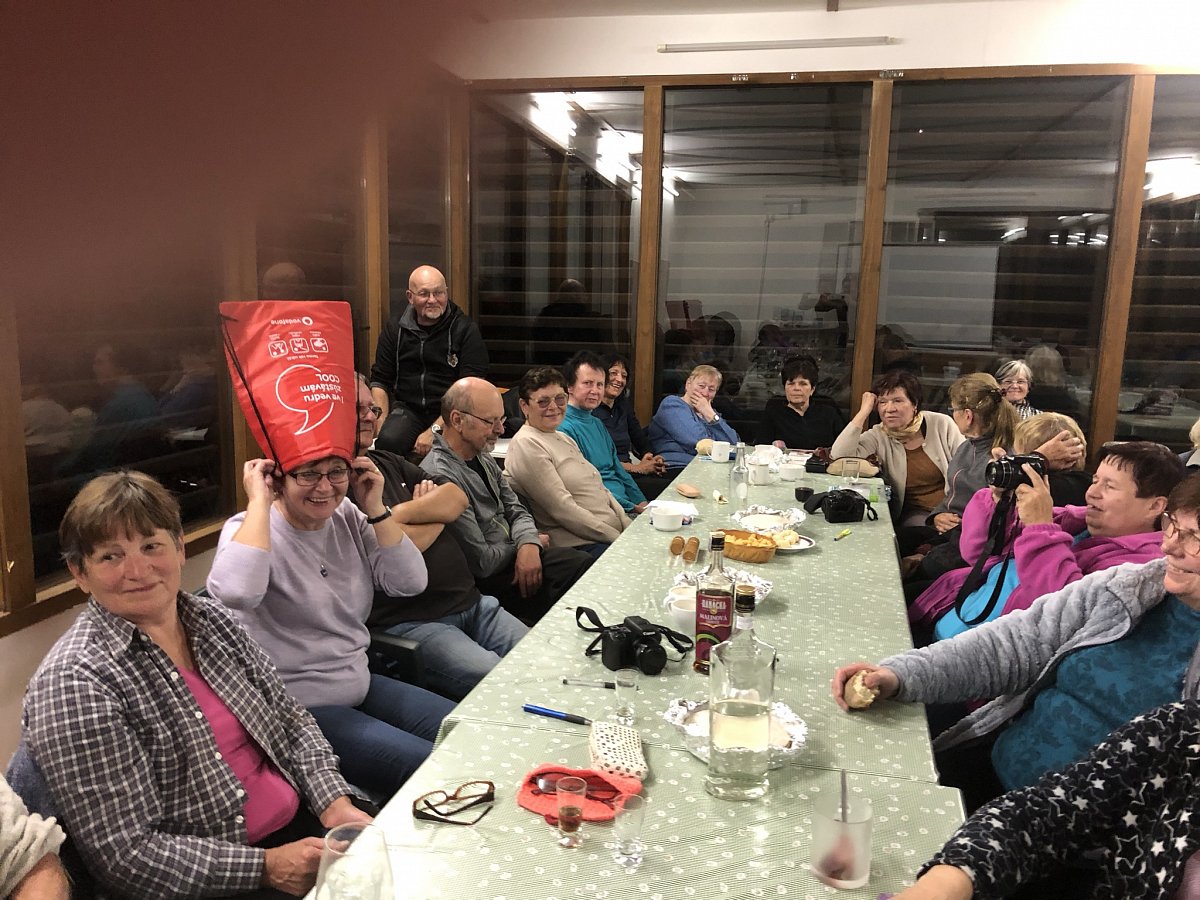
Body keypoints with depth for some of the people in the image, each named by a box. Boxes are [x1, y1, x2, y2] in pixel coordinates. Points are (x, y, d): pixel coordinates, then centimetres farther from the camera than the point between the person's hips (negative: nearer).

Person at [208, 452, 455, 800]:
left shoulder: (348, 517, 3)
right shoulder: (250, 529, -15)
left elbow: (410, 583, -4)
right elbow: (235, 592, -39)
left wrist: (375, 508, -10)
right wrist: (259, 501, -28)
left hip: (361, 686, 8)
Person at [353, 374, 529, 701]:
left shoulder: (387, 462, 19)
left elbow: (457, 498, 9)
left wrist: (404, 512, -9)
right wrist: (436, 512, 1)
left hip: (471, 602, 8)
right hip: (407, 622, -8)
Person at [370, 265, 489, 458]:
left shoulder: (466, 330, -2)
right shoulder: (395, 328, 10)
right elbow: (379, 380, 15)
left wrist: (434, 431, -19)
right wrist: (381, 422, -2)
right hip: (407, 409, 3)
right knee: (388, 441, -30)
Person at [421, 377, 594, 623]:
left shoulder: (482, 457, 7)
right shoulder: (441, 476, -24)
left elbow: (516, 510, 11)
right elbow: (481, 562, -22)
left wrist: (529, 545, -12)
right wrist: (527, 544, -3)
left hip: (511, 555, 8)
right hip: (484, 582, -8)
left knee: (583, 562, -9)